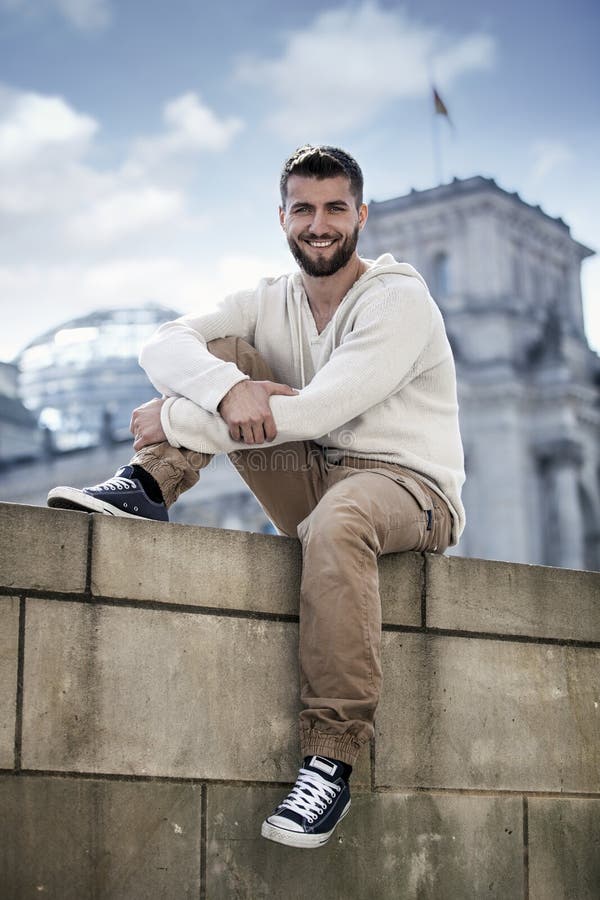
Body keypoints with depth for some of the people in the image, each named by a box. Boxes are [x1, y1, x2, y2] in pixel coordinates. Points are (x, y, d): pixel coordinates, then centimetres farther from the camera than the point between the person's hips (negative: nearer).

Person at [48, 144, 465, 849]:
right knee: (216, 351, -5)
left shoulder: (399, 300, -12)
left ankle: (331, 760, -38)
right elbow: (161, 343, -8)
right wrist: (228, 387, -31)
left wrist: (176, 421, -21)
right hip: (313, 482, 6)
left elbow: (318, 410, -25)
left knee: (337, 520, -43)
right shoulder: (272, 302, 7)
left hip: (405, 487, -5)